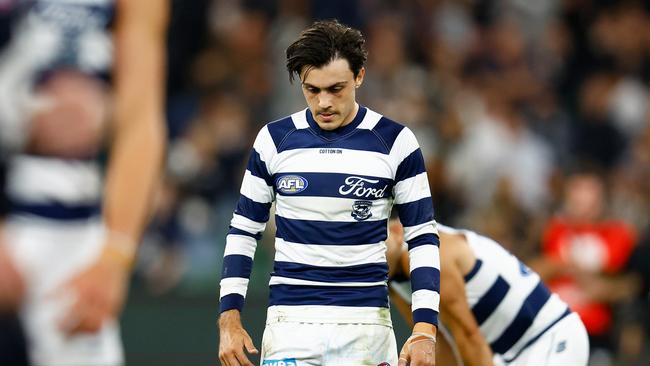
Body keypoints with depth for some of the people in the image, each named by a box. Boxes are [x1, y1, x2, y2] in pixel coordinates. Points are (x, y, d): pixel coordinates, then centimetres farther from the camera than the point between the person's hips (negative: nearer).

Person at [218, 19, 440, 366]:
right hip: (290, 322, 1)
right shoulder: (274, 139, 3)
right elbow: (243, 231, 11)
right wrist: (229, 320, 2)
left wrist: (425, 331, -8)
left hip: (366, 326, -1)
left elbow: (422, 237, 2)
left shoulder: (394, 142, -1)